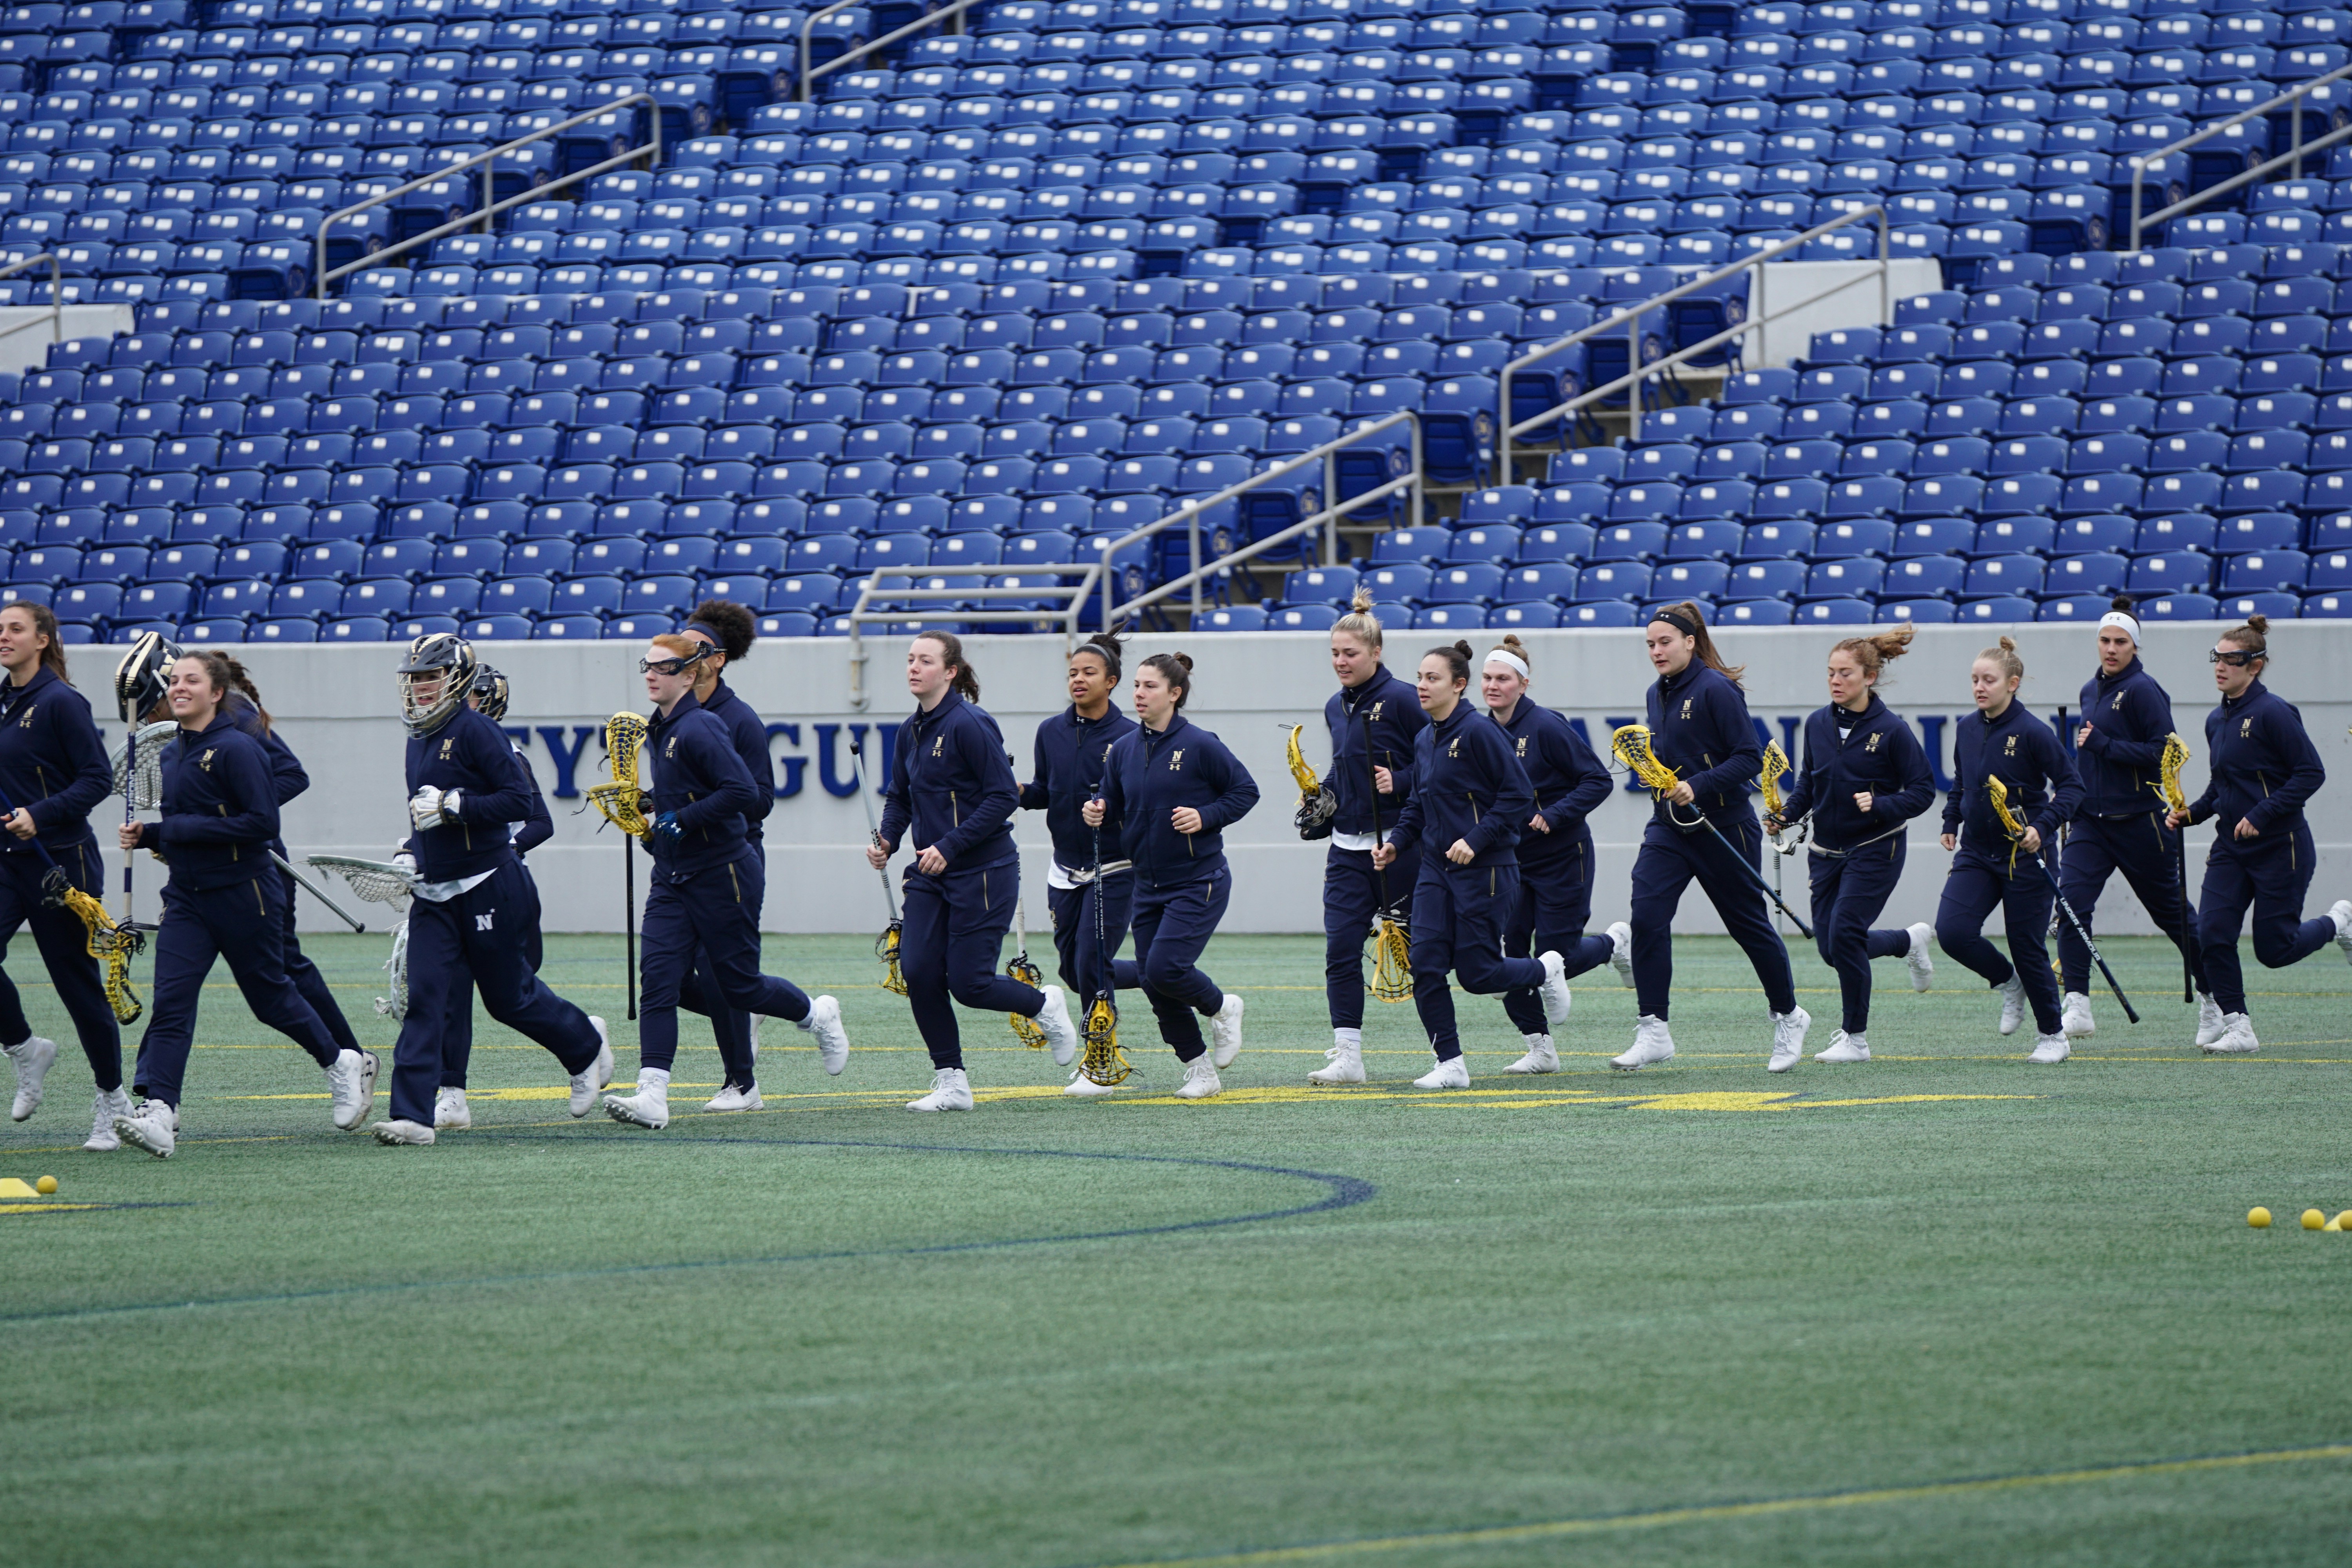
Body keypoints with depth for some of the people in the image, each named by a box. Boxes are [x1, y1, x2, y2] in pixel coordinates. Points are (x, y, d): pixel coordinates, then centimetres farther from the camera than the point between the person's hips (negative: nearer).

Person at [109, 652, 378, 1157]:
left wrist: (183, 830, -21)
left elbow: (263, 823, -21)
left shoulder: (237, 749, -15)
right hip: (188, 896, 7)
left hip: (244, 896, -7)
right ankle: (157, 1113, -19)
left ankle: (344, 1065, 33)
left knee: (270, 996, 8)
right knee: (170, 998, -10)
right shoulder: (172, 754, 12)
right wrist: (145, 835, 3)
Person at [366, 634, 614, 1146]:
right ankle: (411, 1115, -12)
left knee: (509, 998, 7)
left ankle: (587, 1046, 35)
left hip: (489, 890, -7)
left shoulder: (476, 732, -14)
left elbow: (519, 800, -20)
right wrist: (410, 855, 10)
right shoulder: (420, 740, 13)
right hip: (435, 895, 7)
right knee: (426, 999, -6)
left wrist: (450, 807, -24)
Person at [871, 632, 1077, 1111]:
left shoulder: (969, 725, -16)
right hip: (932, 874, 7)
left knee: (969, 984, -5)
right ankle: (951, 1084, 4)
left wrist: (950, 847, -23)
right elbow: (899, 796, 19)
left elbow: (1004, 796, -19)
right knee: (917, 971, -6)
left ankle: (1046, 1007, 25)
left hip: (983, 871, -7)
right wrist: (886, 841, -2)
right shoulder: (911, 731, 8)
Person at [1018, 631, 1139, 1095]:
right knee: (1073, 970, 9)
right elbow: (1043, 792, 12)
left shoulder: (1128, 736, -11)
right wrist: (1019, 791, -9)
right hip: (1066, 871, 6)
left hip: (1113, 868, -6)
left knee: (1091, 965, -9)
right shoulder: (1051, 732, 4)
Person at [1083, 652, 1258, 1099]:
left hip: (1198, 883, -6)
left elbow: (1245, 791, -5)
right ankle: (1200, 1071, 17)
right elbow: (1113, 804, 13)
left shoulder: (1199, 745, -11)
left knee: (1165, 968, -18)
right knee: (1152, 981, 3)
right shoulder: (1124, 749, 5)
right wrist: (1099, 812, -9)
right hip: (1149, 885, 6)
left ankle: (1222, 1008, 14)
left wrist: (1205, 817, -17)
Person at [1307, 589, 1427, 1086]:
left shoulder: (1401, 700, -11)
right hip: (1348, 848, 6)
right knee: (1341, 950, -6)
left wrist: (1400, 782, -21)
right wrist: (1323, 798, 9)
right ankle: (1347, 1055, -6)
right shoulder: (1336, 708, 11)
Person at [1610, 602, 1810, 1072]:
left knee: (1748, 923, 7)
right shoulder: (1658, 694, 9)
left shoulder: (1716, 690, -14)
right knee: (1647, 915, -11)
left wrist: (1699, 786, -27)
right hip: (1669, 826, 7)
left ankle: (1788, 1016, 29)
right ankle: (1654, 1032, -9)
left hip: (1723, 826, -7)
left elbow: (1750, 757, -18)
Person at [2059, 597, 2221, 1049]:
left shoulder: (2143, 690, -11)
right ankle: (2077, 1007, -16)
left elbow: (2164, 752, -18)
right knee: (2070, 901, -14)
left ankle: (2211, 998, 26)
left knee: (2172, 911, 7)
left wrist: (2103, 745, -19)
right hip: (2090, 821, 6)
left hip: (2138, 821, -6)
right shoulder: (2091, 691, 13)